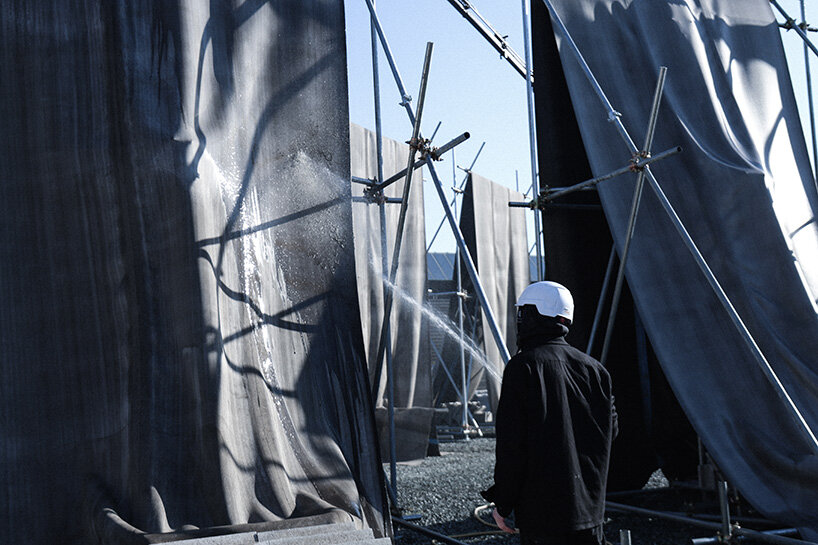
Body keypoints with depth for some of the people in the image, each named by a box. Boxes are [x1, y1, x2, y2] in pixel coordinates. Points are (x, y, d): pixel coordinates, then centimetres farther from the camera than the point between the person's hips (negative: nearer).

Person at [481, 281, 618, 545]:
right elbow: (611, 428, 13)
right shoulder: (593, 368, 6)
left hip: (542, 507, -6)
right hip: (589, 503, 6)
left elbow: (511, 443, -14)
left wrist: (502, 503, -7)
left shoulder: (523, 366, -12)